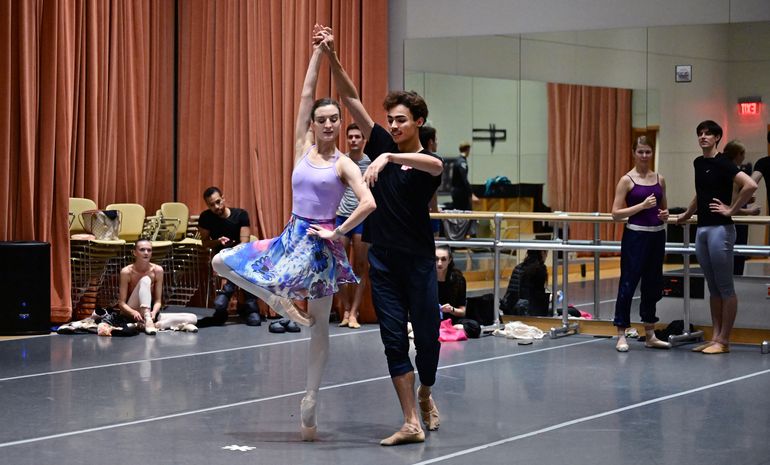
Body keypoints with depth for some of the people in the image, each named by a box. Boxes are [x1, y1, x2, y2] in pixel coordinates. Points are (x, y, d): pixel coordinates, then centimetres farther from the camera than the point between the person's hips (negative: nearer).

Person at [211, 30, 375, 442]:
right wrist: (317, 51, 1)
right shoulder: (303, 149, 5)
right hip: (291, 237, 5)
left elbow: (369, 203, -18)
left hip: (320, 246, -5)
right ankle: (283, 303, 7)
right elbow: (306, 95, 2)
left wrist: (337, 233, -15)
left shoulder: (343, 164, -6)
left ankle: (310, 400, 5)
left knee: (320, 326, -6)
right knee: (221, 261, 0)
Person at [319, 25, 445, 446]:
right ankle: (411, 422, -2)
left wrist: (388, 158, -48)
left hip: (419, 261, -2)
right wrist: (332, 57, -13)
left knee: (427, 336, 5)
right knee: (394, 339, -2)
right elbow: (350, 98, -2)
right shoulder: (382, 145, 4)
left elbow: (434, 165, -35)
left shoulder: (429, 163, -7)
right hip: (383, 259, 3)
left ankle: (425, 395, 35)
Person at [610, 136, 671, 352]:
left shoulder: (659, 179, 9)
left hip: (657, 235, 5)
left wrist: (665, 214, -2)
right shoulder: (627, 180, -5)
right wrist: (642, 206, -18)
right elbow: (616, 213, -10)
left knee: (652, 284, 11)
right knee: (628, 283, -3)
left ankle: (649, 334, 21)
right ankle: (621, 335, 4)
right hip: (635, 236, -5)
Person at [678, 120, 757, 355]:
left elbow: (750, 185, -24)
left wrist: (731, 210, -17)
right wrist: (687, 214, 33)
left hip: (719, 229, -8)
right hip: (701, 229, 8)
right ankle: (715, 336, 14)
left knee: (725, 287, -2)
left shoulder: (723, 164, -11)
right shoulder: (698, 163, 13)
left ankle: (723, 340, 1)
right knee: (713, 287, 11)